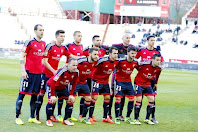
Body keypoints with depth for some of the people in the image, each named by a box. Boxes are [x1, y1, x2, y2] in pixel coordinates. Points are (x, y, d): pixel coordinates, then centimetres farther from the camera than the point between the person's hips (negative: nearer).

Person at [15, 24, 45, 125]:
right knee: (22, 93, -4)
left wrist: (42, 70, 15)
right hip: (29, 72, -6)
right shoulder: (30, 42, -6)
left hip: (38, 73, 6)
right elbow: (22, 57, -6)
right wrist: (23, 71, -14)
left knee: (35, 94, 10)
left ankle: (32, 117, 17)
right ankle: (17, 117, 1)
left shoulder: (44, 44, 12)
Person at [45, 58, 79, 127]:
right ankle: (48, 120, -9)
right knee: (52, 100, -24)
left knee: (71, 100, -3)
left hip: (63, 87, 6)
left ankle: (66, 119, 10)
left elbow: (74, 84, -1)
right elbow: (53, 82, -33)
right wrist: (52, 95, -31)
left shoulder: (76, 72, -18)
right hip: (51, 85, -6)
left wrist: (71, 95, -3)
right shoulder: (62, 71, -36)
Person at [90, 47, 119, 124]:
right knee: (94, 97, -10)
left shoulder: (117, 61, -8)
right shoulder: (102, 60, -27)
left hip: (105, 81, 7)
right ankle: (90, 117, -4)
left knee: (107, 97, 6)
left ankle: (105, 117, 17)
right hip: (97, 80, -6)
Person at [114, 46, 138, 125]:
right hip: (119, 81, -5)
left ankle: (128, 117, 14)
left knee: (132, 99, 1)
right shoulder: (121, 61, -20)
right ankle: (117, 117, 3)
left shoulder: (135, 62, -5)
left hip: (128, 82, 5)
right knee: (118, 98, -10)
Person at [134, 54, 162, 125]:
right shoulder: (144, 64, -27)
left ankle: (147, 119, 10)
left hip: (147, 84, 5)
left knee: (152, 99, -2)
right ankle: (136, 119, -3)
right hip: (139, 83, -5)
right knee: (139, 99, -13)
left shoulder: (159, 68, -10)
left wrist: (156, 83, 24)